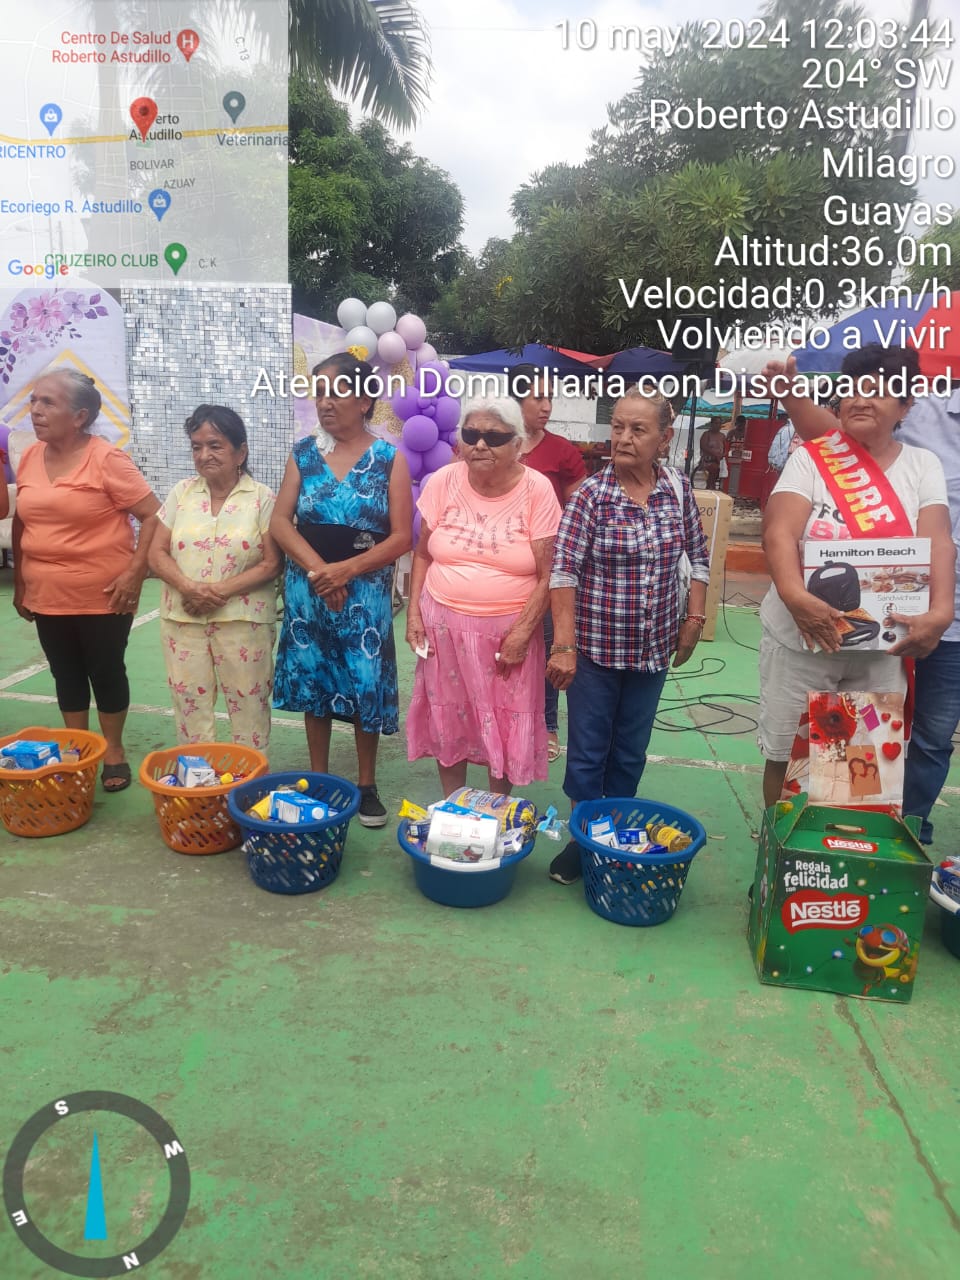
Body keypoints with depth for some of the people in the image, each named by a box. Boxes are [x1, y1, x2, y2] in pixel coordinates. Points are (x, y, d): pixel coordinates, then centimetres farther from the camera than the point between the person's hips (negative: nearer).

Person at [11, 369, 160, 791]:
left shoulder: (106, 459, -13)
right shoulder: (29, 458, 5)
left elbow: (153, 515, -13)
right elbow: (21, 523, 14)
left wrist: (135, 572, -17)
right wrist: (19, 583, 13)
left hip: (101, 596, -5)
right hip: (46, 596, 5)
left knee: (106, 672, 8)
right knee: (66, 675, 15)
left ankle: (114, 751, 26)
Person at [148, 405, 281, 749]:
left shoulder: (262, 498, -4)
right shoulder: (180, 493, 6)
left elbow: (271, 564, -8)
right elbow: (157, 553, 3)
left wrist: (221, 590, -18)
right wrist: (189, 587, -16)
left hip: (242, 619, -3)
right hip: (182, 617, 3)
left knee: (248, 704, 5)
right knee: (189, 702, 10)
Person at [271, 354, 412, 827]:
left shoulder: (389, 458, -3)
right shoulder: (304, 453, 5)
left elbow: (401, 537, -8)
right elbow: (280, 523, -1)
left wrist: (346, 570, -18)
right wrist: (318, 569, -16)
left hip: (365, 593, -3)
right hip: (308, 591, 3)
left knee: (365, 687, 3)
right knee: (313, 685, 11)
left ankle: (366, 786, 20)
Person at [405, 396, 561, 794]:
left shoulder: (537, 490, -11)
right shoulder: (442, 482, -4)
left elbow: (548, 574, -9)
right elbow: (422, 554, 6)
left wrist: (521, 633, -13)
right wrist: (413, 614, -1)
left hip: (509, 629, -2)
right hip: (444, 623, 2)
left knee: (505, 726, 9)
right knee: (448, 719, 14)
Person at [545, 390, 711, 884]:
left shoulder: (679, 489, -1)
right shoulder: (590, 494, -12)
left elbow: (698, 556, 11)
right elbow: (563, 570, -17)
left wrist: (695, 617, 5)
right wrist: (564, 645, -21)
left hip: (652, 648, 3)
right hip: (595, 646, -3)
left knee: (631, 751, 16)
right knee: (588, 752, 8)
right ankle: (583, 840, 25)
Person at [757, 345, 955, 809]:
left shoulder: (923, 465, 3)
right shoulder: (811, 460, -5)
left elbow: (938, 543, -8)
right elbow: (780, 534, -18)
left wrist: (940, 611, -26)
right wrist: (793, 594, -37)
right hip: (801, 641, -2)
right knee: (787, 756, 9)